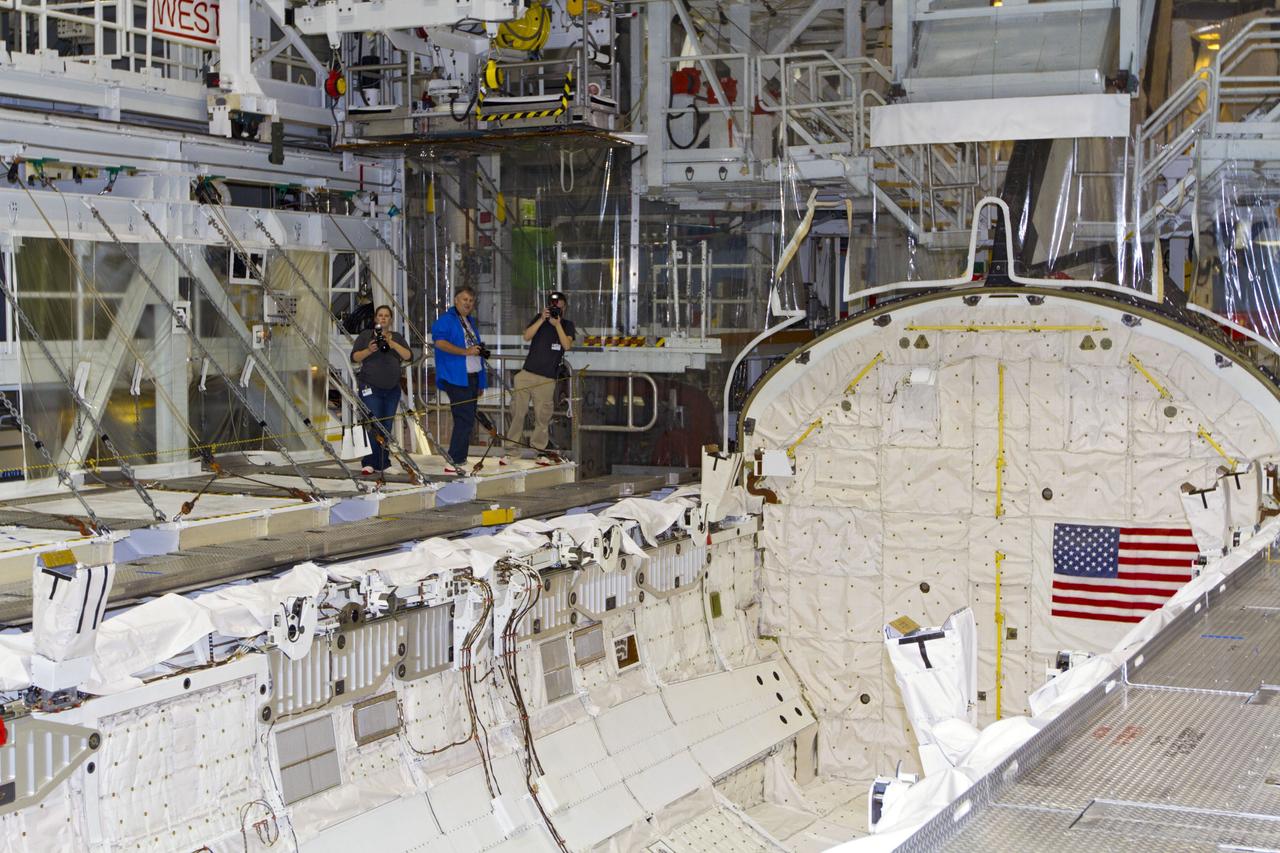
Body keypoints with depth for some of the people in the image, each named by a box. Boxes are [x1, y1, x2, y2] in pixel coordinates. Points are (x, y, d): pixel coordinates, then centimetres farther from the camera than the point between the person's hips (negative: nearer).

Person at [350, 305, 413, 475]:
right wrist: (369, 350, -18)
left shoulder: (397, 337, 13)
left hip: (392, 389, 4)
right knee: (373, 425, -13)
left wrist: (392, 343, -12)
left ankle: (384, 463, 9)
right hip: (371, 387, -4)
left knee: (387, 427, 5)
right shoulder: (365, 335, 6)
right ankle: (369, 463, -12)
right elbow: (354, 357, -1)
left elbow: (408, 356, 0)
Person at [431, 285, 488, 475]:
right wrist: (465, 351, -24)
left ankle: (459, 461, 16)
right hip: (456, 378, -9)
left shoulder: (470, 321, 22)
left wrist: (481, 351, 16)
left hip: (472, 377, 9)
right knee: (465, 419, -15)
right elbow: (440, 342, -21)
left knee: (466, 420, 11)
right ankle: (453, 462, -14)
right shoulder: (445, 320, -6)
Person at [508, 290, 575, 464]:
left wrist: (557, 324, -14)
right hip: (527, 374, 2)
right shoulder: (540, 318, 13)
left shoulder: (567, 325, 8)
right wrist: (542, 320, -11)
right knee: (517, 412, 0)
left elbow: (567, 345, -9)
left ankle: (539, 451, 5)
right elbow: (527, 336, -2)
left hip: (547, 379, -1)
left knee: (542, 417, -2)